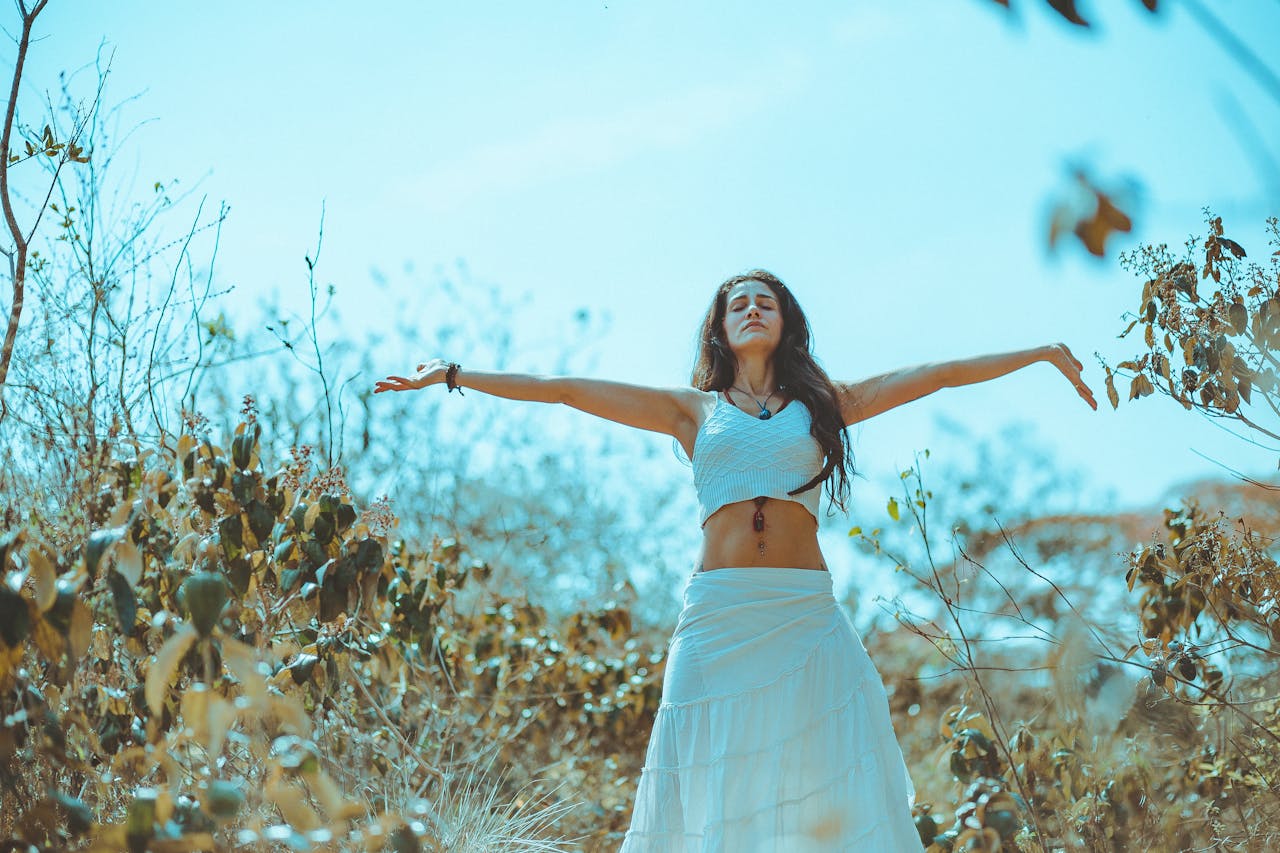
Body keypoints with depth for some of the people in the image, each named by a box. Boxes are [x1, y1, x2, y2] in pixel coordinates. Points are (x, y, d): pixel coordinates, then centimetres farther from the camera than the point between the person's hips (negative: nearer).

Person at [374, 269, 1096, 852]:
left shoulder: (823, 403, 15)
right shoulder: (693, 409, 15)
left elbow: (939, 374, 16)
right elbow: (567, 390, 14)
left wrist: (1042, 353, 17)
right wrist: (453, 375, 14)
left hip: (806, 618, 0)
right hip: (718, 617, 0)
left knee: (830, 791, -2)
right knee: (714, 793, 0)